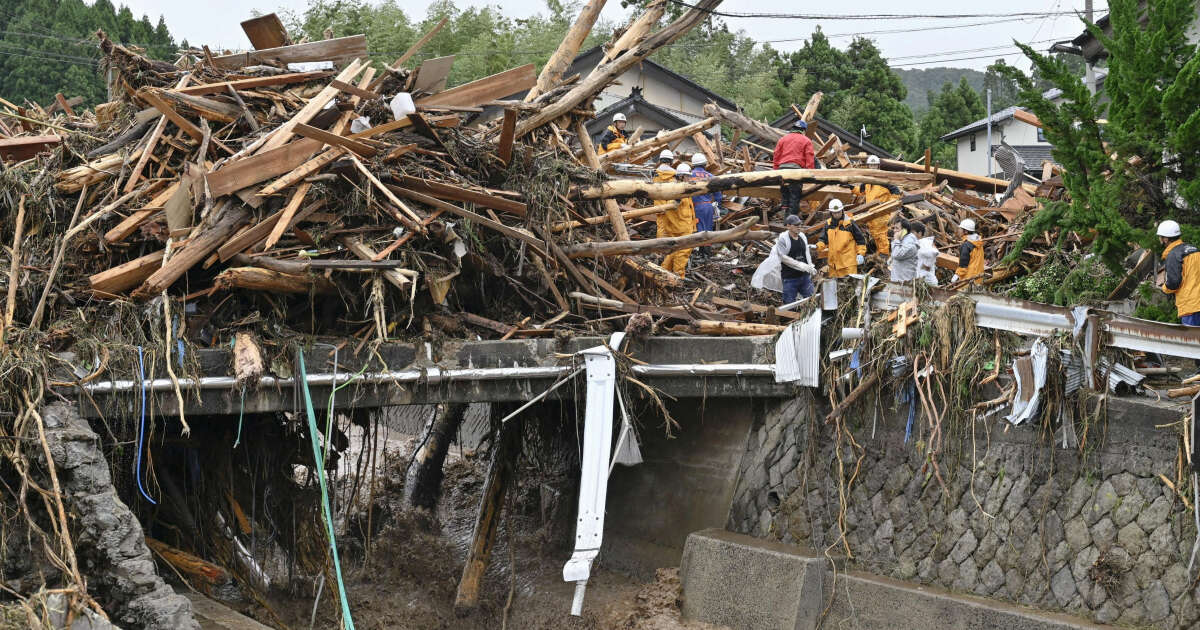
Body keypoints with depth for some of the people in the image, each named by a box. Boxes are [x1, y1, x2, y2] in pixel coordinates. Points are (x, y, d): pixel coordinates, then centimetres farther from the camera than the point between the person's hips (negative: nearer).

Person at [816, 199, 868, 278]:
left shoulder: (850, 223, -7)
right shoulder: (828, 224, 6)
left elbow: (860, 238, 0)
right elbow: (824, 239, 13)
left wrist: (861, 254, -6)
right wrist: (817, 246, -8)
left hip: (848, 262, -5)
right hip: (833, 261, 5)